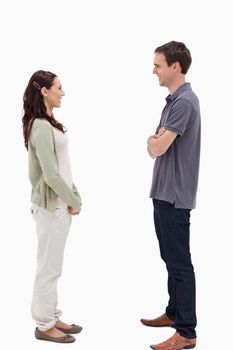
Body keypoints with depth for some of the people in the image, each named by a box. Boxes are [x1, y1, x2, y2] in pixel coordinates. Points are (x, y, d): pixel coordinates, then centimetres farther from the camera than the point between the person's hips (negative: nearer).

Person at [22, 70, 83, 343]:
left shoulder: (47, 124, 10)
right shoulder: (41, 128, -20)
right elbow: (51, 175, -22)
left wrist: (74, 197, 8)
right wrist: (74, 201, -11)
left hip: (58, 204, 9)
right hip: (51, 206, -9)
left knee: (52, 266, 17)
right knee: (49, 267, 2)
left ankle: (51, 318, 29)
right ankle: (44, 326, 16)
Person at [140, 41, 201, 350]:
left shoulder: (184, 101, -18)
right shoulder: (173, 100, 15)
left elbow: (156, 148, -20)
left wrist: (153, 140, 0)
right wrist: (156, 139, -1)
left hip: (175, 195, -10)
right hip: (164, 192, 10)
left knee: (180, 262, -4)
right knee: (170, 258, 18)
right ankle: (174, 312, 32)